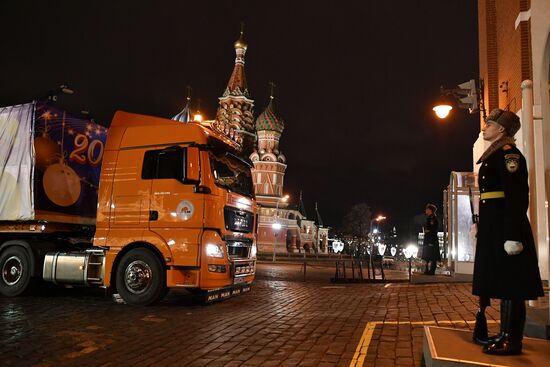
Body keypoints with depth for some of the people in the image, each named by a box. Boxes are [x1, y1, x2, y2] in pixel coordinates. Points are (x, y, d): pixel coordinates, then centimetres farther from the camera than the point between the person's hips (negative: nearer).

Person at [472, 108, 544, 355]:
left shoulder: (508, 152, -11)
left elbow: (516, 196, -19)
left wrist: (512, 234, -24)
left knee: (510, 281, -5)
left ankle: (513, 341, 2)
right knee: (502, 280, 13)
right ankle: (506, 334, 22)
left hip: (505, 224, -10)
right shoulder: (495, 154, 19)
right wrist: (481, 224, 21)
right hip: (494, 224, 10)